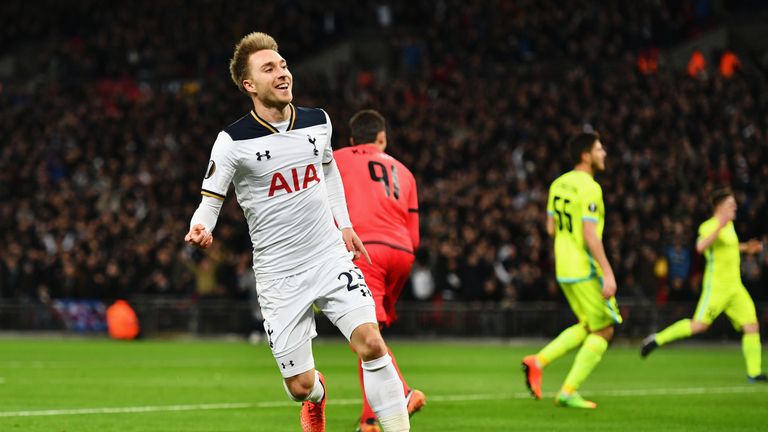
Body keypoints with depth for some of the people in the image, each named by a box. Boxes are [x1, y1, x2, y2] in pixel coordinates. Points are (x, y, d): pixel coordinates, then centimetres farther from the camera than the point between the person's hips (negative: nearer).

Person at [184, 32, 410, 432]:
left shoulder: (318, 121, 3)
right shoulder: (233, 141, -11)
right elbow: (210, 200, -7)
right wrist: (200, 228, -30)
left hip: (331, 257, 3)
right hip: (279, 275, -2)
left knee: (370, 342, -21)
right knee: (300, 387, 1)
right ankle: (316, 394, 40)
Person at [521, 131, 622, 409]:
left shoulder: (558, 184, 10)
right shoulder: (589, 188, -17)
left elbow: (551, 228, 16)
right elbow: (590, 235, -22)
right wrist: (608, 273, -22)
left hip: (564, 270, 9)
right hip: (585, 271, -9)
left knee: (588, 327, 20)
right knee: (604, 330, 2)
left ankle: (539, 360, 7)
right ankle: (569, 391, -1)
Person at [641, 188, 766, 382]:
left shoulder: (729, 225, 17)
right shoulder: (709, 226, -11)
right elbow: (701, 247, -31)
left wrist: (745, 248, 25)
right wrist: (719, 227, -37)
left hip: (735, 286, 8)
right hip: (716, 285, -8)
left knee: (752, 326, -2)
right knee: (700, 325, -12)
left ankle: (754, 372, 0)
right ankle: (657, 340, 3)